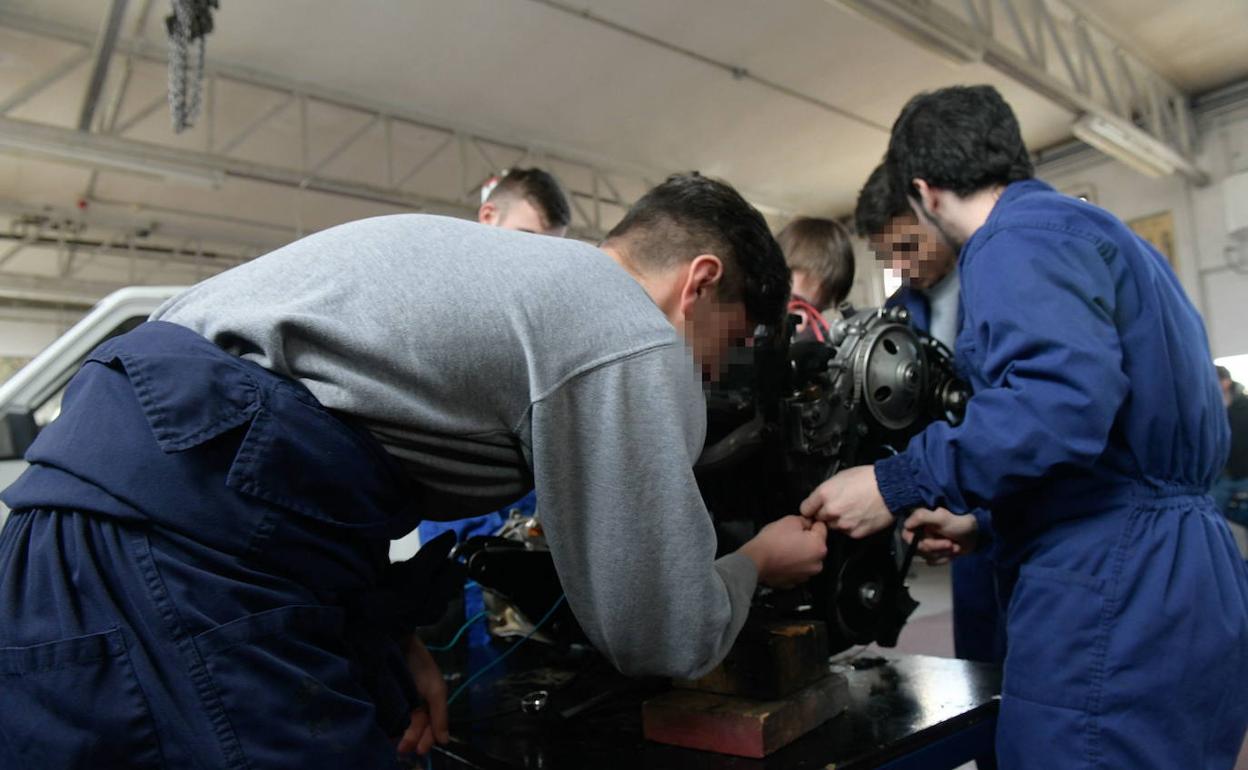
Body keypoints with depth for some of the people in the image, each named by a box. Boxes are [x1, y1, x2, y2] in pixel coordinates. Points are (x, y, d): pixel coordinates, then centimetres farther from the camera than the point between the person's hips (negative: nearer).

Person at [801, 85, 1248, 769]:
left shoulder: (1018, 239, -10)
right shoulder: (1111, 237, 22)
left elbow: (1064, 398, -28)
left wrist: (900, 485, -19)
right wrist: (982, 521, 23)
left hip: (1113, 597, -10)